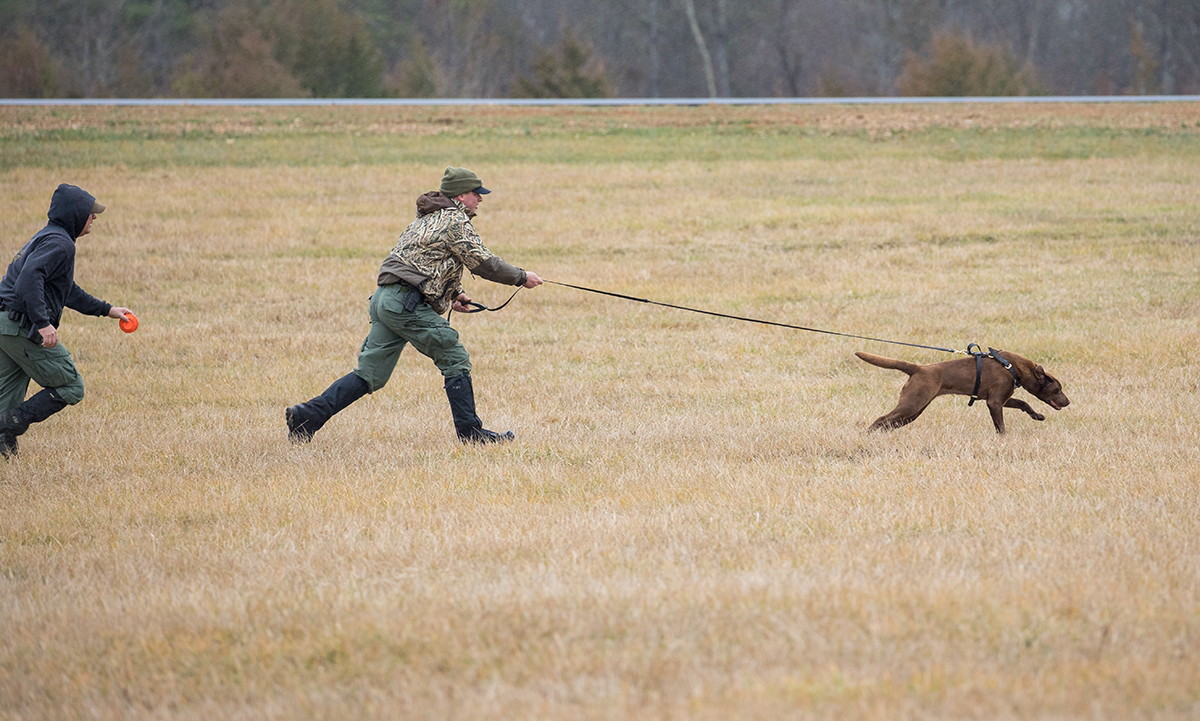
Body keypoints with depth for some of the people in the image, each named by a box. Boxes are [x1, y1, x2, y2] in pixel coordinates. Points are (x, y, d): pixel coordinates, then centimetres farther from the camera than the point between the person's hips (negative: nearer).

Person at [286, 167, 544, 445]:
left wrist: (453, 293, 17)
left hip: (383, 298, 9)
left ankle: (307, 416, 5)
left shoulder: (429, 218, 24)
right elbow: (484, 263, -6)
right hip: (406, 304, -9)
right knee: (455, 360, -1)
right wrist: (522, 278, 6)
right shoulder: (455, 221, -5)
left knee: (370, 375, 9)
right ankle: (470, 431, 2)